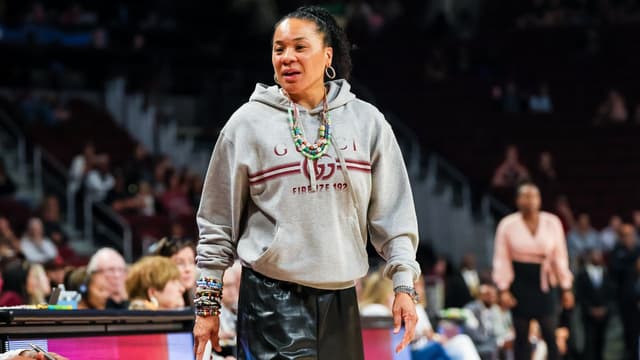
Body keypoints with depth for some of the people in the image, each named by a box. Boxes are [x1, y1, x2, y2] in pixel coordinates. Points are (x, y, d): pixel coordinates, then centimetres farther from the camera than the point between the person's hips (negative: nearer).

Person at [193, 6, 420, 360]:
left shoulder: (367, 122, 6)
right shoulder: (248, 123, 1)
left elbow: (392, 214, 9)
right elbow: (217, 223, 4)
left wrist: (403, 283, 0)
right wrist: (207, 303, 2)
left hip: (341, 298, 3)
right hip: (271, 298, -2)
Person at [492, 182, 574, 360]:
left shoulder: (552, 223, 2)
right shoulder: (507, 225, -1)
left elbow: (560, 257, 5)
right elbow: (502, 259, -1)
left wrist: (566, 288, 5)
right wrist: (504, 289, -9)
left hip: (544, 281, 1)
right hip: (520, 281, -1)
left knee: (550, 335, -5)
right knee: (521, 336, 4)